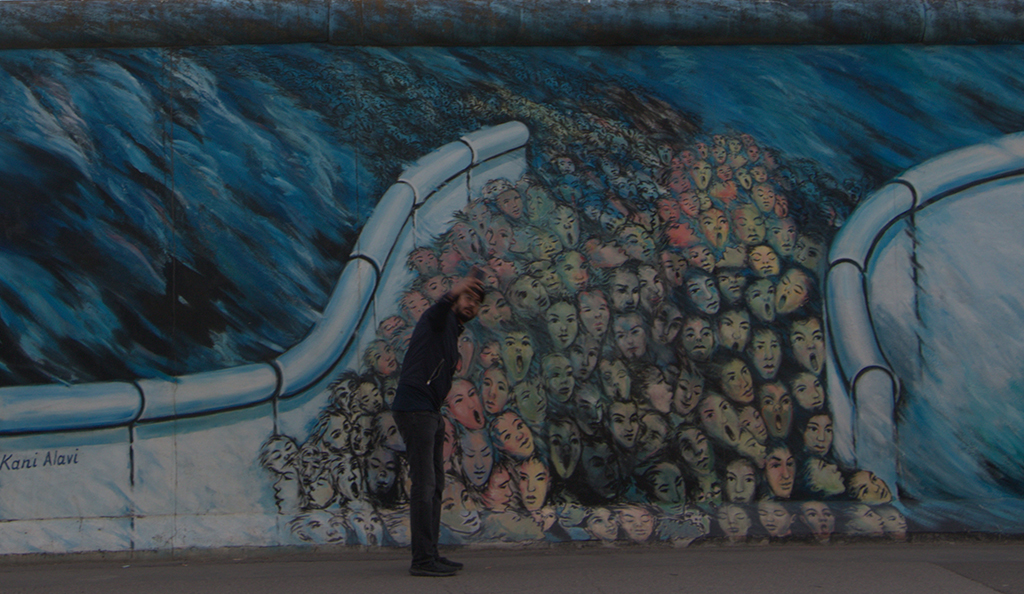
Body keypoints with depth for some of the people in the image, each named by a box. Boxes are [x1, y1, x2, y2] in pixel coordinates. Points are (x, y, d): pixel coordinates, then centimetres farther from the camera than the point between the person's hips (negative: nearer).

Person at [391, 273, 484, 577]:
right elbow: (439, 308, -31)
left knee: (435, 485, 12)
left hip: (430, 413, 10)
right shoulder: (440, 319, -3)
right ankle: (422, 560, -13)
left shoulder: (452, 333, 24)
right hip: (414, 409, -10)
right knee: (424, 485, -13)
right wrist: (453, 293, -54)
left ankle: (430, 554, 17)